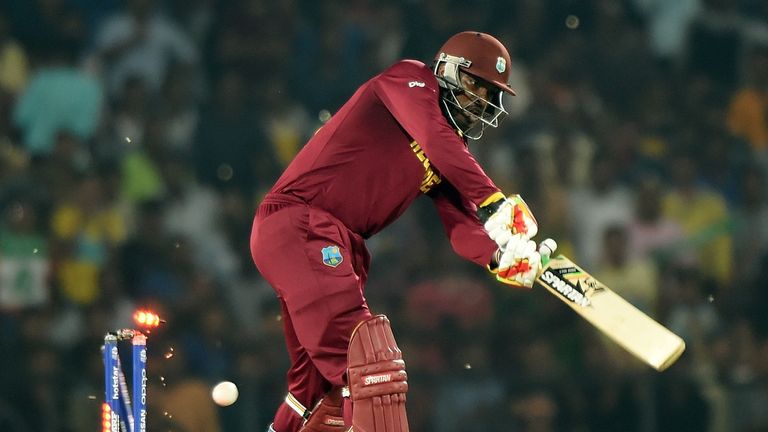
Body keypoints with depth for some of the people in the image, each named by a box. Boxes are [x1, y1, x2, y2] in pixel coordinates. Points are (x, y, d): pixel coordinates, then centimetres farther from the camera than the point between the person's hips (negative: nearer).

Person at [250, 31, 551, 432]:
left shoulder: (447, 157, 20)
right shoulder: (409, 80, -1)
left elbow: (462, 229, 10)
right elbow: (435, 138, -20)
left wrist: (502, 257, -11)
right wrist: (493, 202, -28)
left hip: (340, 248, 10)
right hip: (295, 222, -10)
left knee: (324, 385, 15)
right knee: (366, 348, -26)